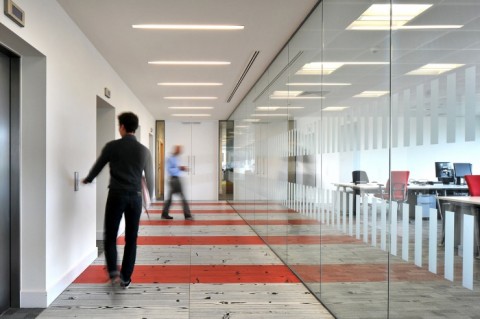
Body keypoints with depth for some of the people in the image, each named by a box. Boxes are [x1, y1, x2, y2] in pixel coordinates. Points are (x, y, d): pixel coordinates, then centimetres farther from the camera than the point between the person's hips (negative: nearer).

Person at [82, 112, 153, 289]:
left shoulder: (112, 146, -3)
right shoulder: (144, 150, 2)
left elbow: (98, 166, 10)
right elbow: (149, 177, 9)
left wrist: (87, 180, 31)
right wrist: (150, 197, 24)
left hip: (116, 196, -2)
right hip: (135, 197, 2)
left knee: (110, 236, 10)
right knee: (131, 239, 9)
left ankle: (113, 271, -5)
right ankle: (126, 278, 13)